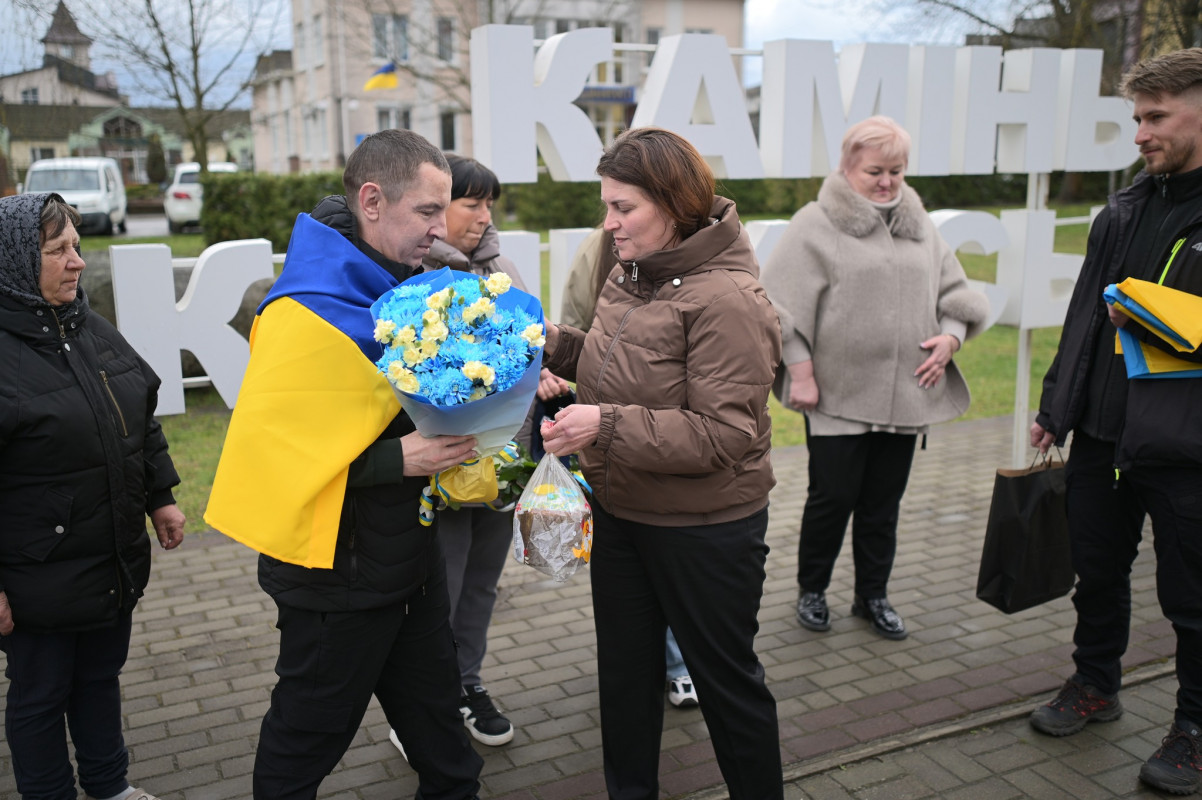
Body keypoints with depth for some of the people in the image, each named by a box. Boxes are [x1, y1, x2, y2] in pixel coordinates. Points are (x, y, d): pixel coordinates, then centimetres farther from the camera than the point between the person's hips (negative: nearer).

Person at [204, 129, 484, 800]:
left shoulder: (407, 286, 5)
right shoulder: (306, 313, -23)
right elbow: (266, 449, -26)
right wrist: (396, 460, -29)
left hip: (411, 557, 8)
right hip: (339, 576, -8)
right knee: (306, 744, 14)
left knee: (441, 735, 22)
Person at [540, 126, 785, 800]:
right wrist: (559, 343, 0)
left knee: (727, 677, 12)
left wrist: (608, 425, -34)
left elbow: (723, 434, -27)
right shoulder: (630, 275, 4)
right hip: (622, 514, 8)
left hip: (705, 530, -8)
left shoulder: (725, 300, -23)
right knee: (625, 672, 21)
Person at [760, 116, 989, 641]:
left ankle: (873, 596, 28)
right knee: (833, 495, 0)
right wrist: (800, 373, -12)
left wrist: (950, 336, 0)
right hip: (838, 395, -5)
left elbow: (954, 291, 18)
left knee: (884, 500, 12)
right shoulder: (815, 225, -5)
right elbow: (787, 305, -9)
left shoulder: (921, 228, 14)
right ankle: (811, 589, 22)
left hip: (905, 394, 5)